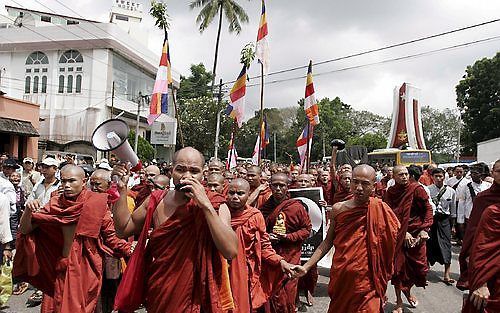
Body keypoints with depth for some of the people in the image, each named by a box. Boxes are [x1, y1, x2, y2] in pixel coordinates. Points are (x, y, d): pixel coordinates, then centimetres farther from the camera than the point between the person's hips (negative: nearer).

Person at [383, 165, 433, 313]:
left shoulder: (417, 189, -7)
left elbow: (428, 209, -4)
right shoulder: (390, 192, -2)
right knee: (398, 267, 3)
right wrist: (404, 233, -13)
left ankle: (407, 290, 36)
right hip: (397, 235, 1)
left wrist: (425, 229, -11)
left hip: (416, 233, 0)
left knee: (418, 265, 4)